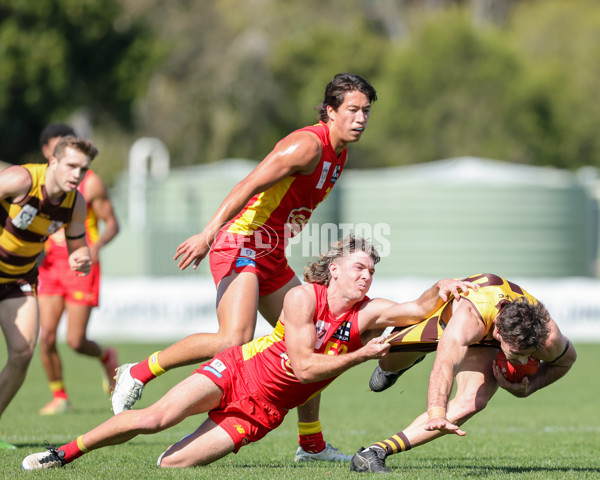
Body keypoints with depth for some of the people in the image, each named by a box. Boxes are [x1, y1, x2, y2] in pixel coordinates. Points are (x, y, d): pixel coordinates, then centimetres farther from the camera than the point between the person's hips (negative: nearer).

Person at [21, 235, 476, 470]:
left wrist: (440, 290, -38)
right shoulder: (303, 297, -13)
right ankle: (66, 452, -9)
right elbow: (305, 365, -17)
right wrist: (361, 355, -18)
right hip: (238, 371, -2)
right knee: (156, 417, -23)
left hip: (261, 411, 2)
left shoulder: (367, 313, -5)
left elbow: (417, 309, -20)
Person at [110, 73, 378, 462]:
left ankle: (312, 444, 19)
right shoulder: (308, 145, -16)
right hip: (241, 244, -10)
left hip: (271, 256, 10)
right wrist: (210, 232, -32)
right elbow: (249, 186, -23)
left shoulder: (339, 153, 14)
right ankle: (137, 374, -12)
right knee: (235, 340, -26)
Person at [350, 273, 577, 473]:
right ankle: (389, 369, 59)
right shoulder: (471, 317, -52)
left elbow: (566, 359, -12)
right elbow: (443, 366, -64)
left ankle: (378, 451, -24)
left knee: (473, 402, -25)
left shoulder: (548, 337, -37)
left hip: (484, 344, 2)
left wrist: (528, 388, -25)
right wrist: (436, 415, -79)